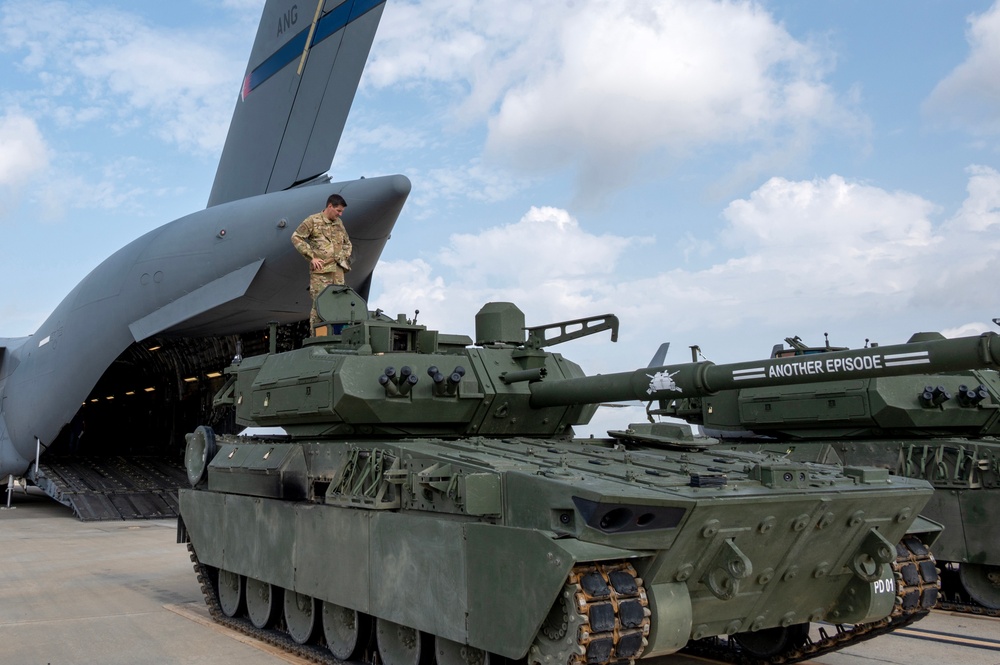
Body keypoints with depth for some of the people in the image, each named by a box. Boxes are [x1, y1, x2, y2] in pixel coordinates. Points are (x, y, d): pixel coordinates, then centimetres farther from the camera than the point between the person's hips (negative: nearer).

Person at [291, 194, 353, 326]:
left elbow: (347, 243, 29)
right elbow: (296, 238, -4)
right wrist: (312, 257, -10)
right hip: (320, 271, -6)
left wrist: (344, 257, 11)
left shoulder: (339, 223, 17)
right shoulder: (313, 221, -1)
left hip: (338, 270, 6)